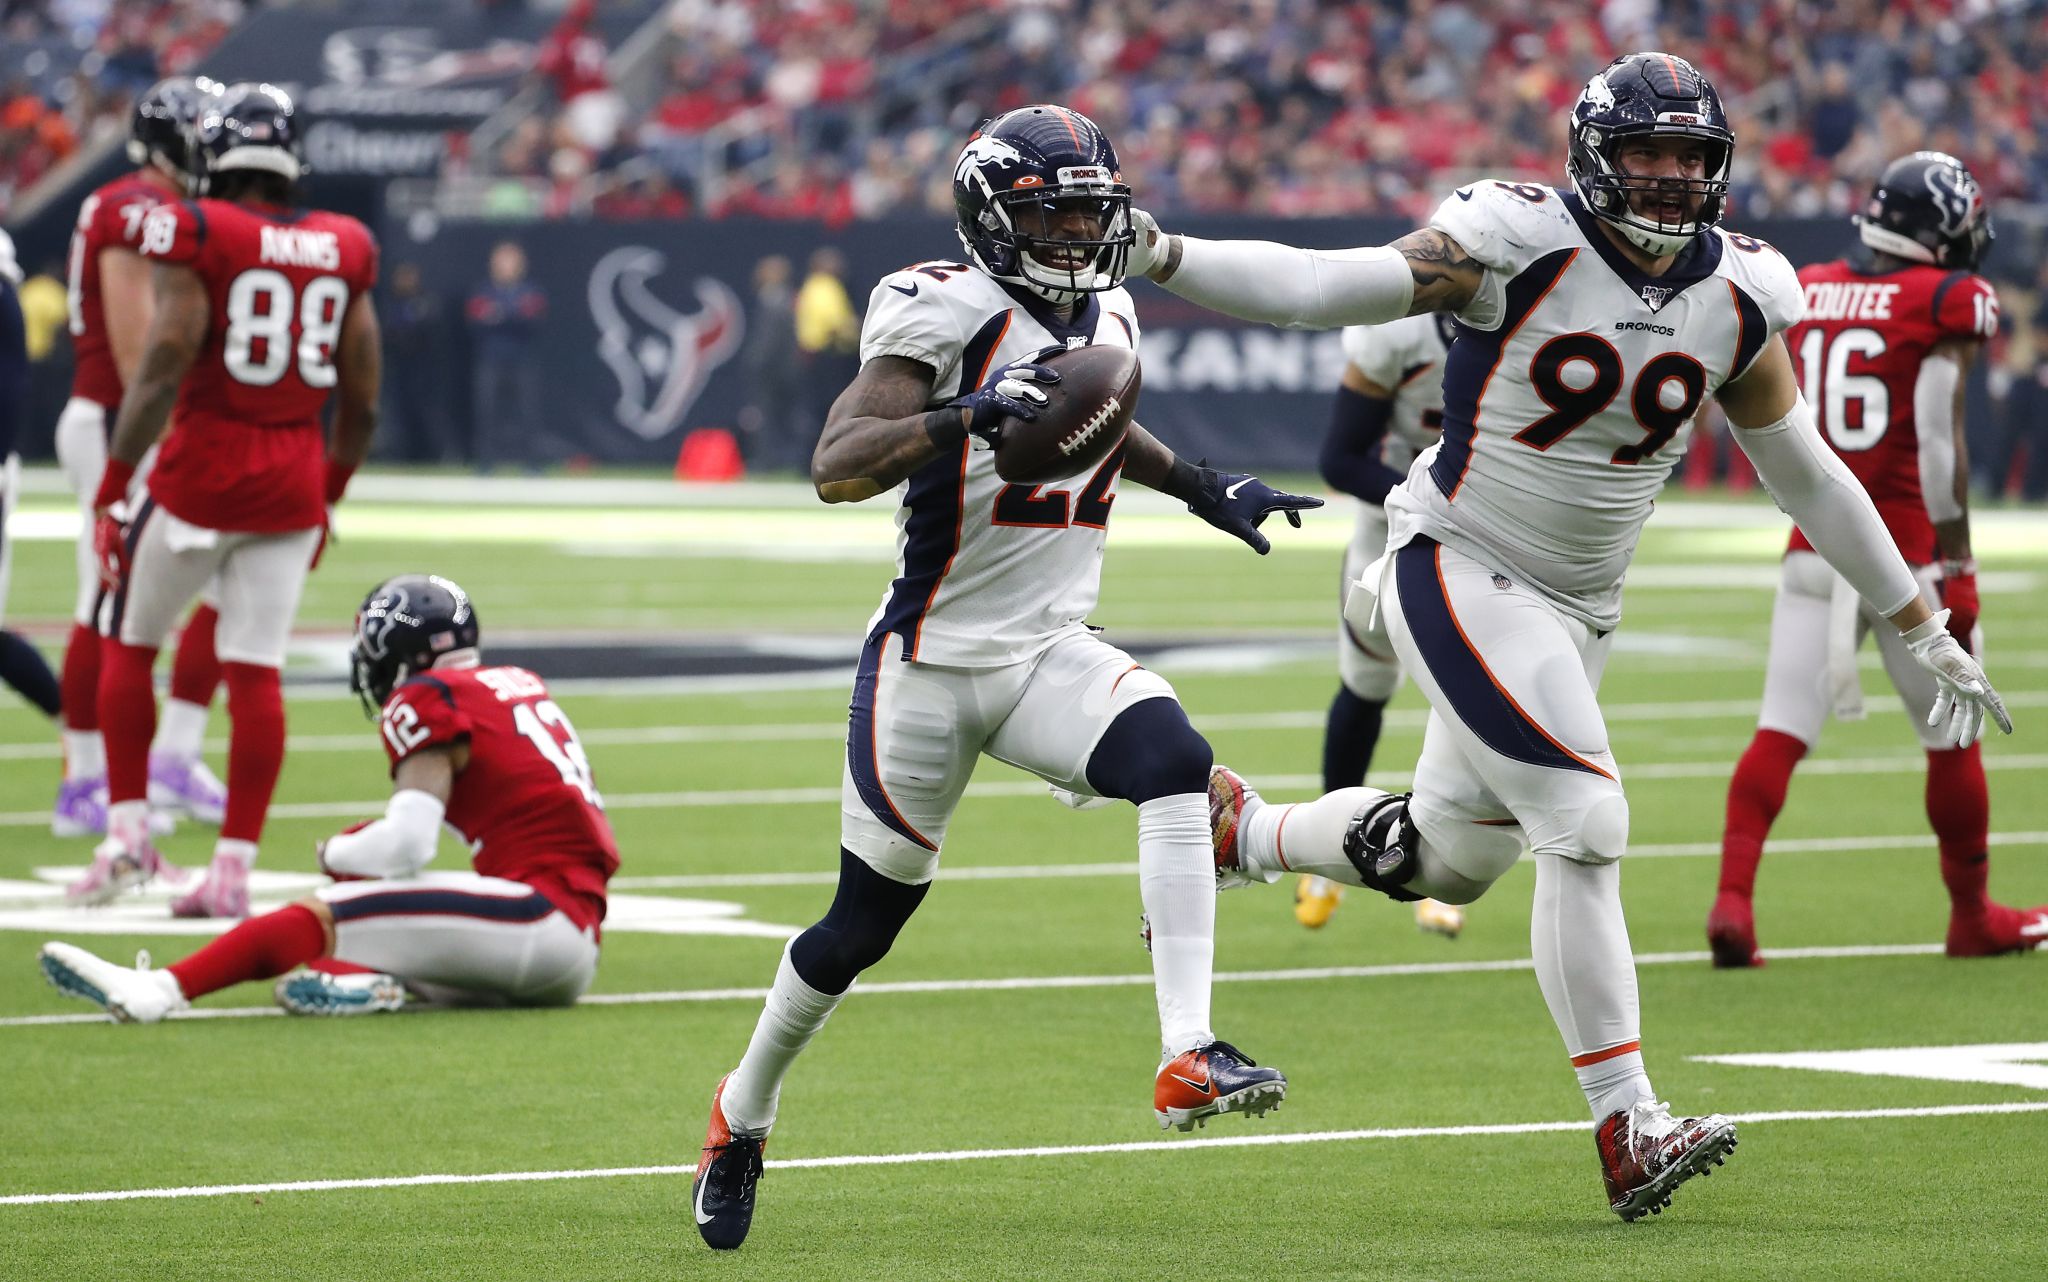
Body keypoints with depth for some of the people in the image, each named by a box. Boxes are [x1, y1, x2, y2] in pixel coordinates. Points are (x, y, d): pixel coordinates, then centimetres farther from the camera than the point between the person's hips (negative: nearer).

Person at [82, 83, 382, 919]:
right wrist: (326, 500, 23)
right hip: (293, 485, 4)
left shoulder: (196, 234, -10)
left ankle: (128, 828, 14)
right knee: (256, 670, 4)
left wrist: (110, 490, -9)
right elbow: (360, 405, 9)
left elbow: (163, 371, -15)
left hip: (203, 466, -4)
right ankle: (234, 866, 2)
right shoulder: (342, 252, 5)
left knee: (130, 643, 15)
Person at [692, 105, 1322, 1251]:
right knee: (865, 921, 8)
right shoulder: (948, 314, -15)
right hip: (932, 660, -5)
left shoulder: (1106, 319, 7)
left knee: (1173, 760, -27)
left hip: (1051, 654, 5)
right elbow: (836, 469, -27)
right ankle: (743, 1113, 34)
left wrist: (1209, 492, 26)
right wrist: (961, 417, -41)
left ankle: (1188, 1058, -34)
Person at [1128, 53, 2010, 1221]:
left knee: (1449, 861, 14)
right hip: (1461, 566, -7)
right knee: (1585, 828, -18)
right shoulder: (1522, 247, -15)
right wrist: (1160, 255, -33)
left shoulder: (1738, 295, 0)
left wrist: (1927, 633, 14)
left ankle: (1241, 829, 41)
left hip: (1577, 605, 7)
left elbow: (1808, 475, 11)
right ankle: (1629, 1131, -15)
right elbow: (1318, 288, -19)